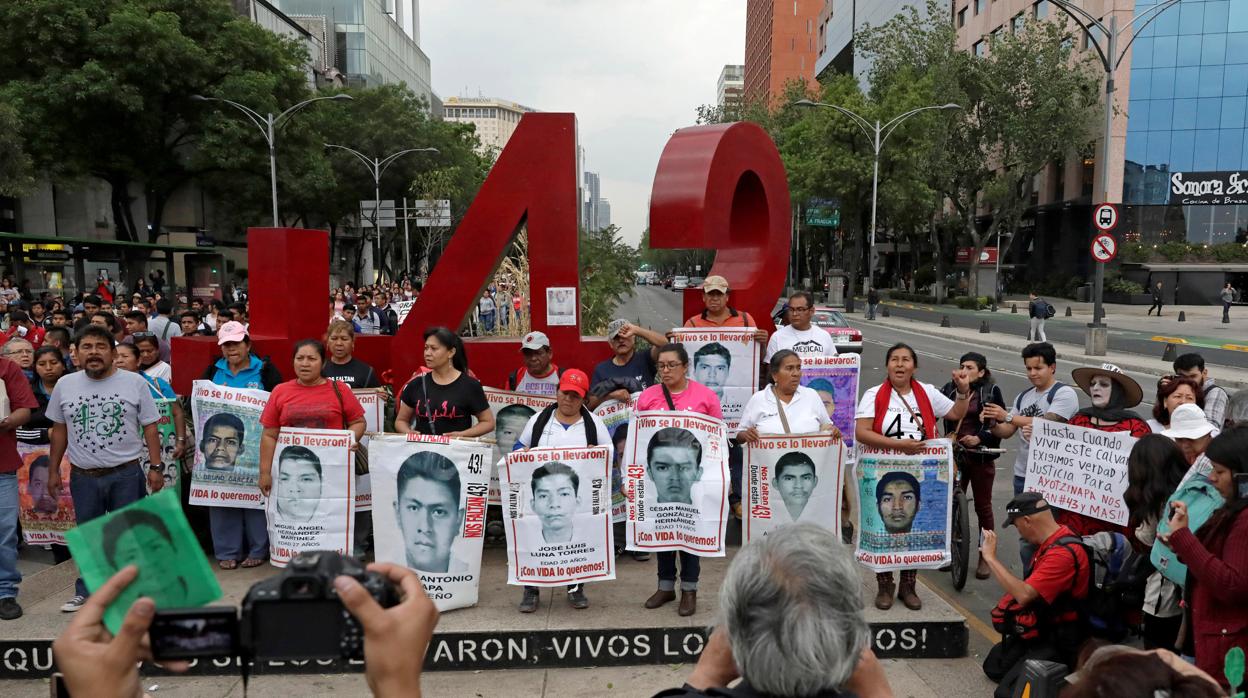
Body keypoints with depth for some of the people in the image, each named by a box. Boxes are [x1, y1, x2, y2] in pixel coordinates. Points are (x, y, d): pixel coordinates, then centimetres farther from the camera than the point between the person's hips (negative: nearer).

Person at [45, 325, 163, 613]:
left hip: (126, 474, -3)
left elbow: (150, 427, -1)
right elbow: (59, 430, 12)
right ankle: (85, 592, 28)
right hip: (83, 477, 3)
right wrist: (53, 470, 11)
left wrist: (155, 467, -6)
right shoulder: (65, 386, 4)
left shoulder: (135, 383, -4)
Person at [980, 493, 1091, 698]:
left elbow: (1024, 594, -33)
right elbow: (1026, 589, 12)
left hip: (1059, 641, -10)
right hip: (1042, 627, 10)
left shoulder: (1064, 553, -29)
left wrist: (990, 557, -27)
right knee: (993, 667, 18)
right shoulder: (1049, 541, 2)